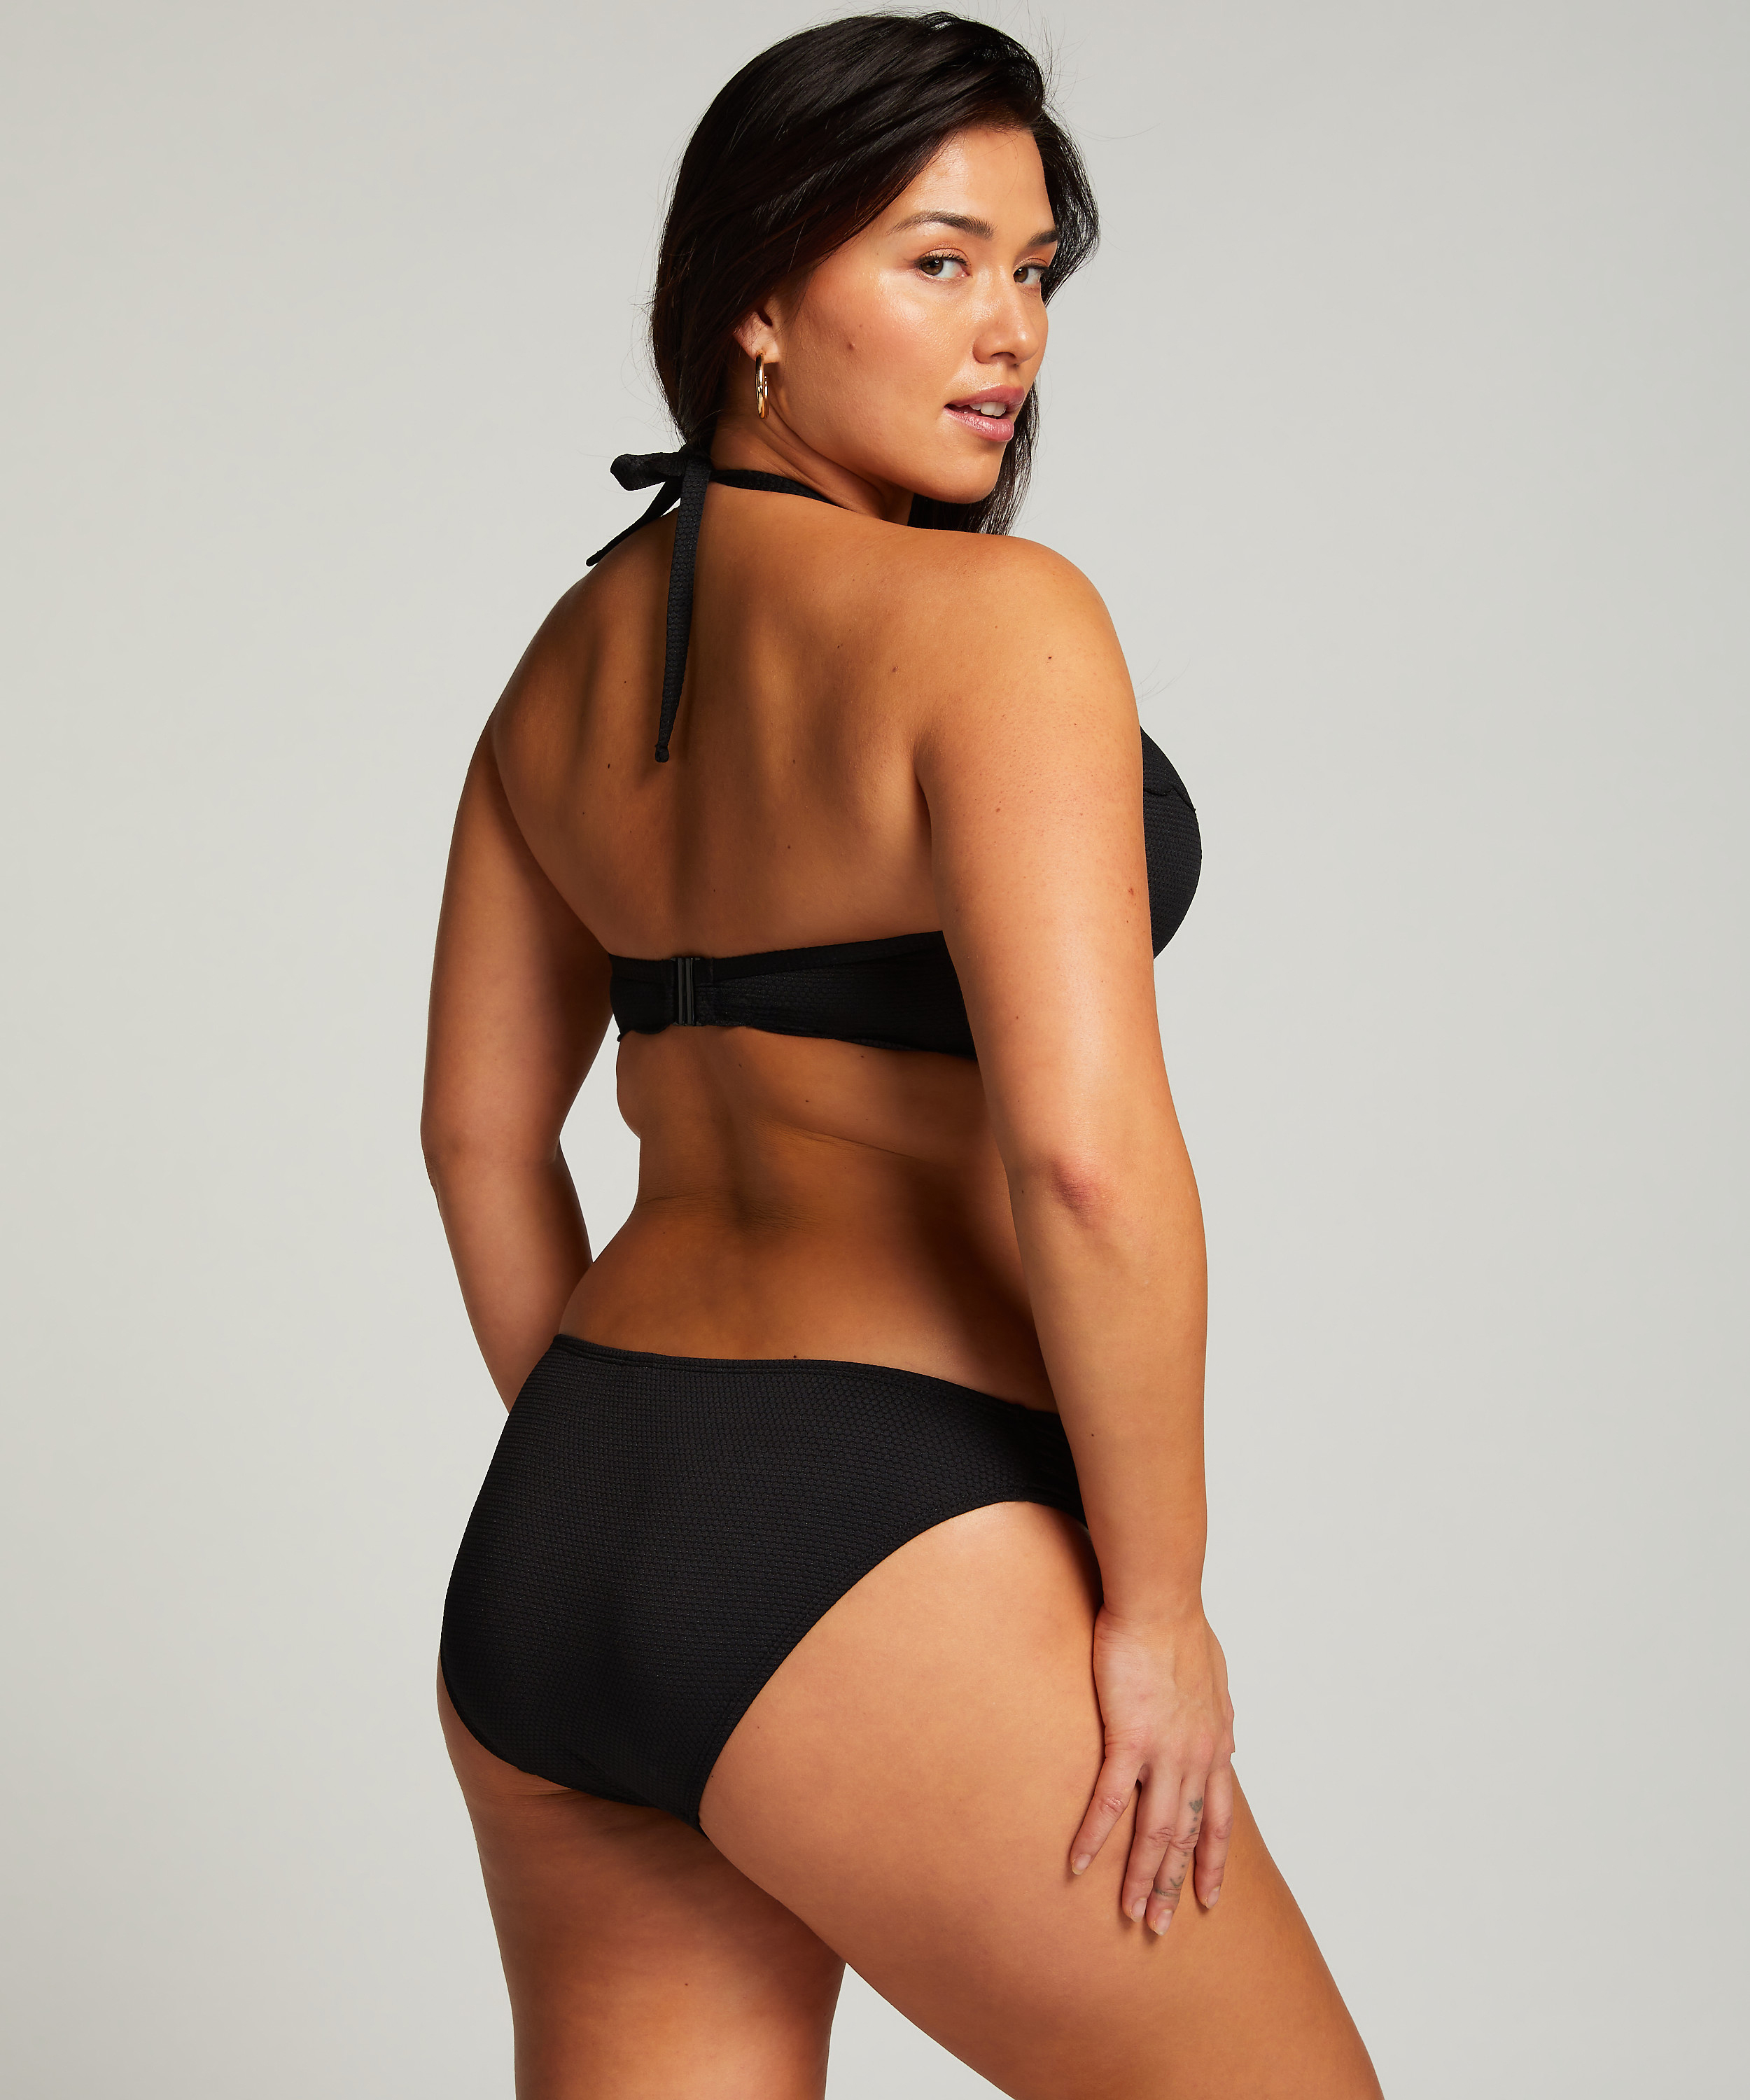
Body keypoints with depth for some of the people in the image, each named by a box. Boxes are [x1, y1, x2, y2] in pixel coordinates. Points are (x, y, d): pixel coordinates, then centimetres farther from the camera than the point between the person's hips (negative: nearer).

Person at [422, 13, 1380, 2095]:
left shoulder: (579, 647, 12)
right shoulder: (992, 618, -13)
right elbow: (1087, 1148, -22)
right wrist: (1159, 1599, -11)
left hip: (544, 1562, 8)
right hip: (875, 1587, -8)